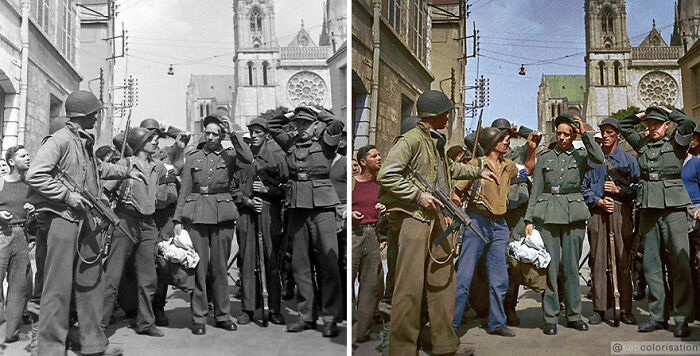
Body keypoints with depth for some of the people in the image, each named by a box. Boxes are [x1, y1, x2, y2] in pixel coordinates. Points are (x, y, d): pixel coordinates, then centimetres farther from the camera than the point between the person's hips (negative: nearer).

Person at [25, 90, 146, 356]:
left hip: (82, 218, 9)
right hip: (62, 217, -9)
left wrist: (126, 172, 32)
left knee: (91, 280, 13)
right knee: (59, 284, -5)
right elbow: (34, 176, -21)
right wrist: (68, 195, -20)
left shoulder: (85, 142, 15)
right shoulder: (59, 140, -13)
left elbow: (98, 168, 34)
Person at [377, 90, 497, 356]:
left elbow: (449, 168, 39)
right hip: (413, 217, -9)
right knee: (410, 286, -8)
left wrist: (477, 172, 41)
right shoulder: (411, 140, -10)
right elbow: (386, 175, -18)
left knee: (443, 280, 12)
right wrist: (418, 194, -18)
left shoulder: (436, 142, 19)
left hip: (435, 218, 9)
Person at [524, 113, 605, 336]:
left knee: (571, 266, 4)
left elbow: (599, 158, -13)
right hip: (548, 214, 0)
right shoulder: (545, 158, 12)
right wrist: (529, 219, 1)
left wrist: (585, 133, -8)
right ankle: (550, 318, 4)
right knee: (549, 266, -2)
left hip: (574, 215, 0)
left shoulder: (580, 155, 10)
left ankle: (573, 315, 15)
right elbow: (535, 190, 9)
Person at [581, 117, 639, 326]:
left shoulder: (628, 160, 13)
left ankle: (626, 310, 2)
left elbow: (637, 188, 8)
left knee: (623, 260, -4)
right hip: (597, 212, 1)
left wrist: (618, 190, -7)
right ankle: (599, 308, 4)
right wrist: (599, 201, -4)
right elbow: (583, 188, 12)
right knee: (598, 260, -1)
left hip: (621, 212, -1)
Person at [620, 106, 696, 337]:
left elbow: (689, 123, -13)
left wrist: (667, 111, 2)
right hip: (648, 207, 4)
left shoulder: (676, 142, 5)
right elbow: (623, 125, 29)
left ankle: (682, 318, -3)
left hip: (672, 206, -4)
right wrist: (642, 114, 18)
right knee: (651, 263, 5)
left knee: (680, 262, -7)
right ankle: (658, 315, 12)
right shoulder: (642, 144, 16)